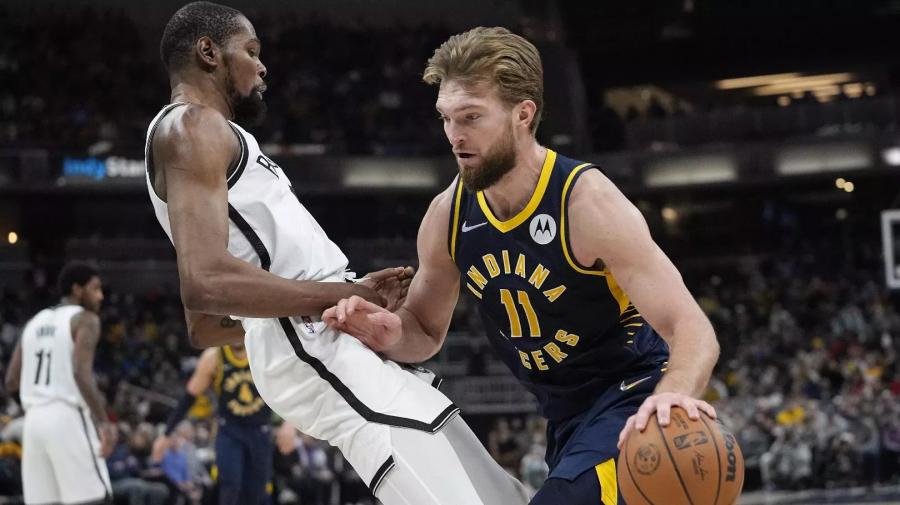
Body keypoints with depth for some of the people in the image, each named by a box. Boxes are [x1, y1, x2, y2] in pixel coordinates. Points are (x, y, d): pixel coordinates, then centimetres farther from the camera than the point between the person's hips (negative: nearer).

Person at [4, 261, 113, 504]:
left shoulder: (34, 322, 19)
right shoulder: (84, 319, -2)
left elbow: (11, 381, 15)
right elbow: (82, 373, -18)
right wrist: (103, 422, -19)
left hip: (35, 419, 7)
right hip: (68, 418, -7)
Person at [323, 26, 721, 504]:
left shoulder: (587, 201, -24)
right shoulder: (448, 215, -5)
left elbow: (693, 330, -29)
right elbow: (426, 331, 11)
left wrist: (675, 391, -52)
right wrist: (391, 335, -14)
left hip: (632, 401, -8)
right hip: (567, 419, 8)